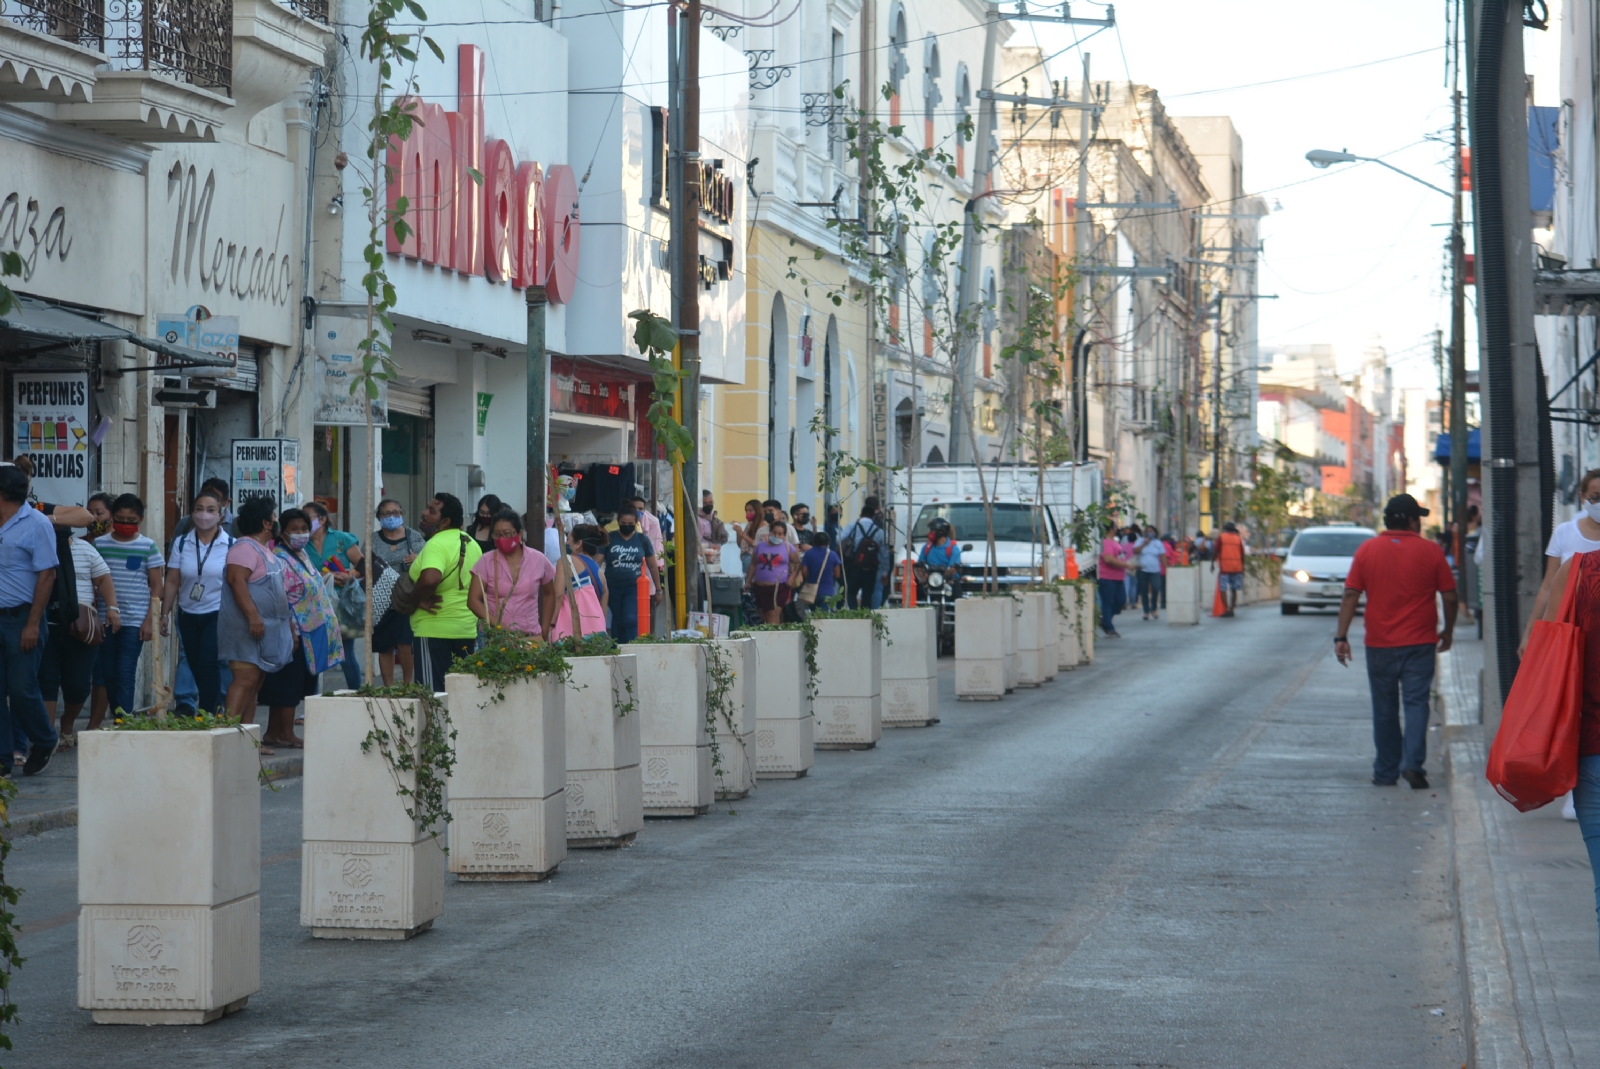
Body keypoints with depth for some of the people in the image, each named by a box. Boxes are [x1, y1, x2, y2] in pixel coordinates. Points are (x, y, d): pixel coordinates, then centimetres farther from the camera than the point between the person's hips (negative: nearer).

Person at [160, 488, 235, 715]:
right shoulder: (181, 544, 3)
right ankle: (216, 709, 21)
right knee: (196, 669, 7)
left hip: (218, 614, -4)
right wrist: (164, 614, 4)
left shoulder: (230, 545, -5)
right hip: (188, 615, 4)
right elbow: (172, 582, 5)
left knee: (207, 666, -14)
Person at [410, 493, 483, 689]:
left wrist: (420, 599, -17)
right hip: (467, 630, 9)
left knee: (434, 694, -5)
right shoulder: (471, 543, 13)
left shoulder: (437, 544, -16)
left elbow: (430, 579, -33)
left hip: (434, 631, -9)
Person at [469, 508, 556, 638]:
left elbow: (549, 594, 19)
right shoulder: (486, 561, 1)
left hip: (531, 636, 1)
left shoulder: (538, 560, 5)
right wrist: (497, 625, -15)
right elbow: (473, 600, -3)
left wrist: (544, 630, 12)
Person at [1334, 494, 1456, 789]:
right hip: (1419, 643, -1)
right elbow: (1450, 597, 2)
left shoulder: (1367, 550, 1)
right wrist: (1448, 631, 17)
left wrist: (1341, 637, -1)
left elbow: (1351, 596, -3)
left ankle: (1386, 771, 15)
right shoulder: (1430, 551, -2)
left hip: (1379, 643, 1)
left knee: (1384, 709, 11)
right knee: (1416, 702, 0)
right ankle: (1412, 763, -17)